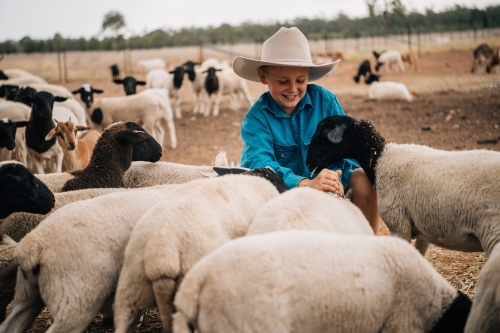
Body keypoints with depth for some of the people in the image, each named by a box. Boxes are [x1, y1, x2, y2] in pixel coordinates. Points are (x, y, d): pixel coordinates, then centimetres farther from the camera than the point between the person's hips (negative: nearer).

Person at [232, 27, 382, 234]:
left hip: (332, 185, 2)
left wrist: (339, 178, -32)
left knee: (364, 180, -26)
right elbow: (259, 163, -29)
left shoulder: (325, 100, -7)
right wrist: (306, 184, -46)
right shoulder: (257, 117, -14)